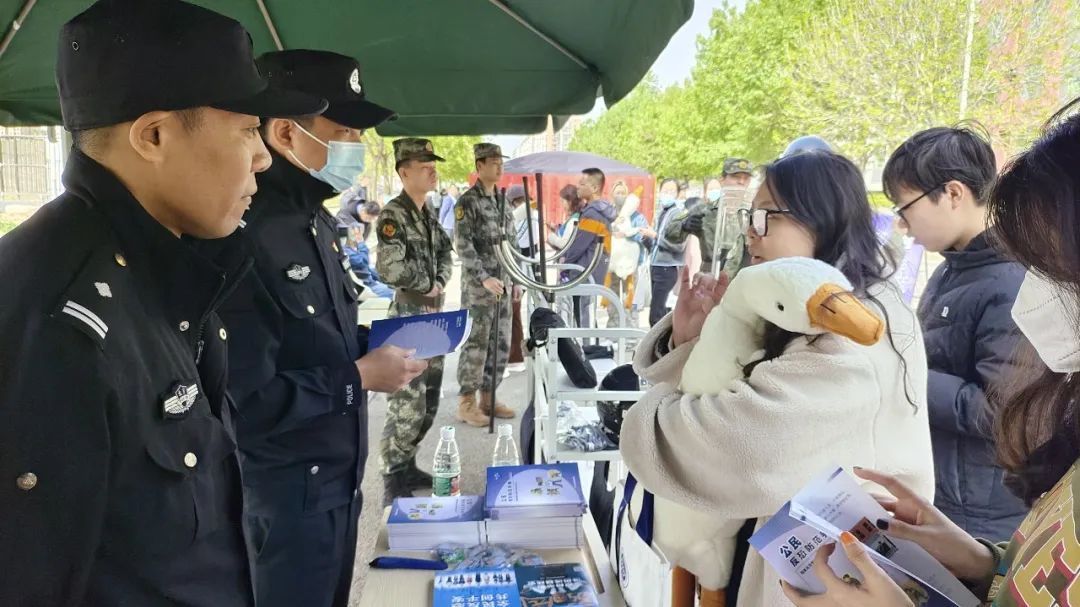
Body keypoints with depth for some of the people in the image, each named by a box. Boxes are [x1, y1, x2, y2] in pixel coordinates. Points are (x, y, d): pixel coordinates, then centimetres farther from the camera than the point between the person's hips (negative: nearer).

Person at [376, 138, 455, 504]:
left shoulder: (429, 215, 12)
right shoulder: (393, 215, -14)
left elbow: (446, 254, 17)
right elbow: (389, 268, -26)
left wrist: (440, 283, -4)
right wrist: (426, 285, -11)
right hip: (408, 317, -9)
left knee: (429, 402, 15)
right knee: (407, 406, -7)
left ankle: (408, 467, 29)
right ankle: (394, 484, 5)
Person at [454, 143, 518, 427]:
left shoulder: (502, 202, 14)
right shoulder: (467, 202, -8)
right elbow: (463, 246, -15)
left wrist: (516, 279, 14)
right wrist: (484, 278, -22)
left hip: (502, 284, 7)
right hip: (478, 286, -7)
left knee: (500, 344, 9)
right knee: (476, 343, -4)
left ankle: (487, 398, 20)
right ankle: (467, 403, 6)